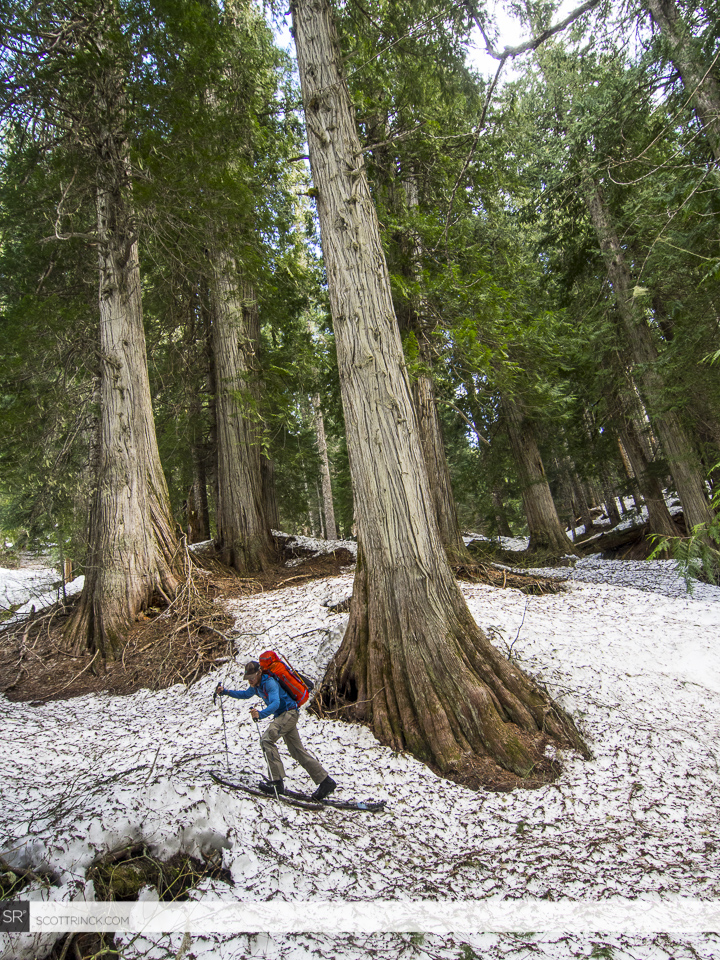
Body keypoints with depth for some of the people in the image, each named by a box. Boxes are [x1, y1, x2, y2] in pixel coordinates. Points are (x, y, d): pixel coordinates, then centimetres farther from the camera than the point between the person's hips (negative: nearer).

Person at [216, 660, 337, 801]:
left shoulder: (269, 682, -20)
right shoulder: (257, 685, 8)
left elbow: (275, 703, -33)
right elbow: (246, 694, 26)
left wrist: (261, 714, -49)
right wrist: (226, 692, 15)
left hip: (288, 713, -10)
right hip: (285, 716, 10)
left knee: (267, 739, -20)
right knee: (297, 751, 7)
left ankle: (277, 782, -17)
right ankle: (326, 782, 9)